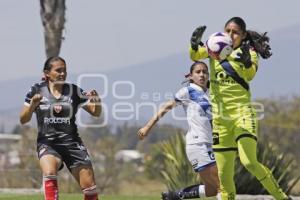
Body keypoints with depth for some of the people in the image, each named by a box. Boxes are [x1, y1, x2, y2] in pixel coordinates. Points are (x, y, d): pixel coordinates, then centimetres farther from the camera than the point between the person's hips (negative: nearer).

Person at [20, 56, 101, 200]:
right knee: (49, 172, -34)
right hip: (47, 142, -2)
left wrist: (97, 100, -17)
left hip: (72, 142, 2)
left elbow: (96, 113, 4)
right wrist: (33, 105, -18)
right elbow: (23, 120, 2)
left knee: (90, 188, -3)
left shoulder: (74, 91, 3)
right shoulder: (37, 90, 1)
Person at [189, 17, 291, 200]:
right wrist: (194, 45, -29)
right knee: (224, 173, 4)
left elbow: (250, 75, -19)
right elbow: (195, 56, -8)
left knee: (249, 162, -21)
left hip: (242, 111, -4)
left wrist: (246, 61, -39)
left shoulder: (248, 52, -1)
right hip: (220, 117, 4)